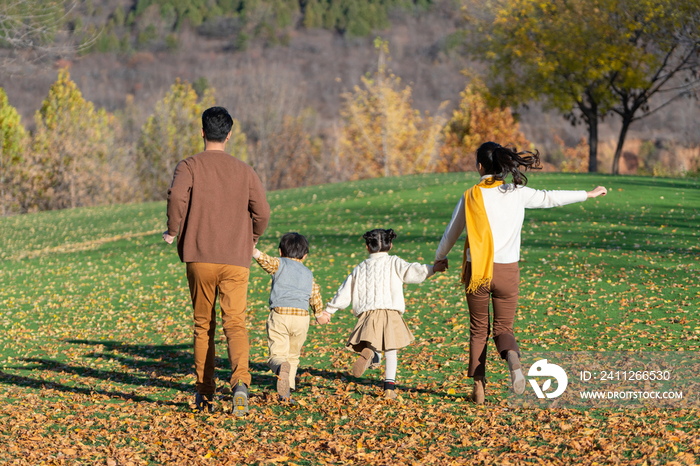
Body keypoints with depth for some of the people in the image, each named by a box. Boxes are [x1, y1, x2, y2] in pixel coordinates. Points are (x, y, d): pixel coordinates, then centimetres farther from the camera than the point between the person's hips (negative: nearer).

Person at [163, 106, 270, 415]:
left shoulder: (189, 166, 2)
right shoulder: (244, 171, 8)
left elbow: (177, 196, -19)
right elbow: (262, 211, 1)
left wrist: (173, 230, -3)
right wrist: (252, 239, 20)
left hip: (199, 257, 0)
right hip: (236, 260, 0)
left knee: (203, 326, 12)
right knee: (235, 323, -5)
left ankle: (205, 396, 15)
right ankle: (241, 382, -30)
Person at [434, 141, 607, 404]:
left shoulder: (471, 197, -4)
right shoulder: (517, 194, -1)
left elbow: (451, 233, 7)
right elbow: (551, 198, 11)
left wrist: (439, 258, 26)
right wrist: (588, 194, 26)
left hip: (477, 271, -1)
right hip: (507, 271, 1)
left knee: (478, 330, 14)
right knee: (503, 328, 11)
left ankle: (479, 388, 11)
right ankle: (514, 361, -22)